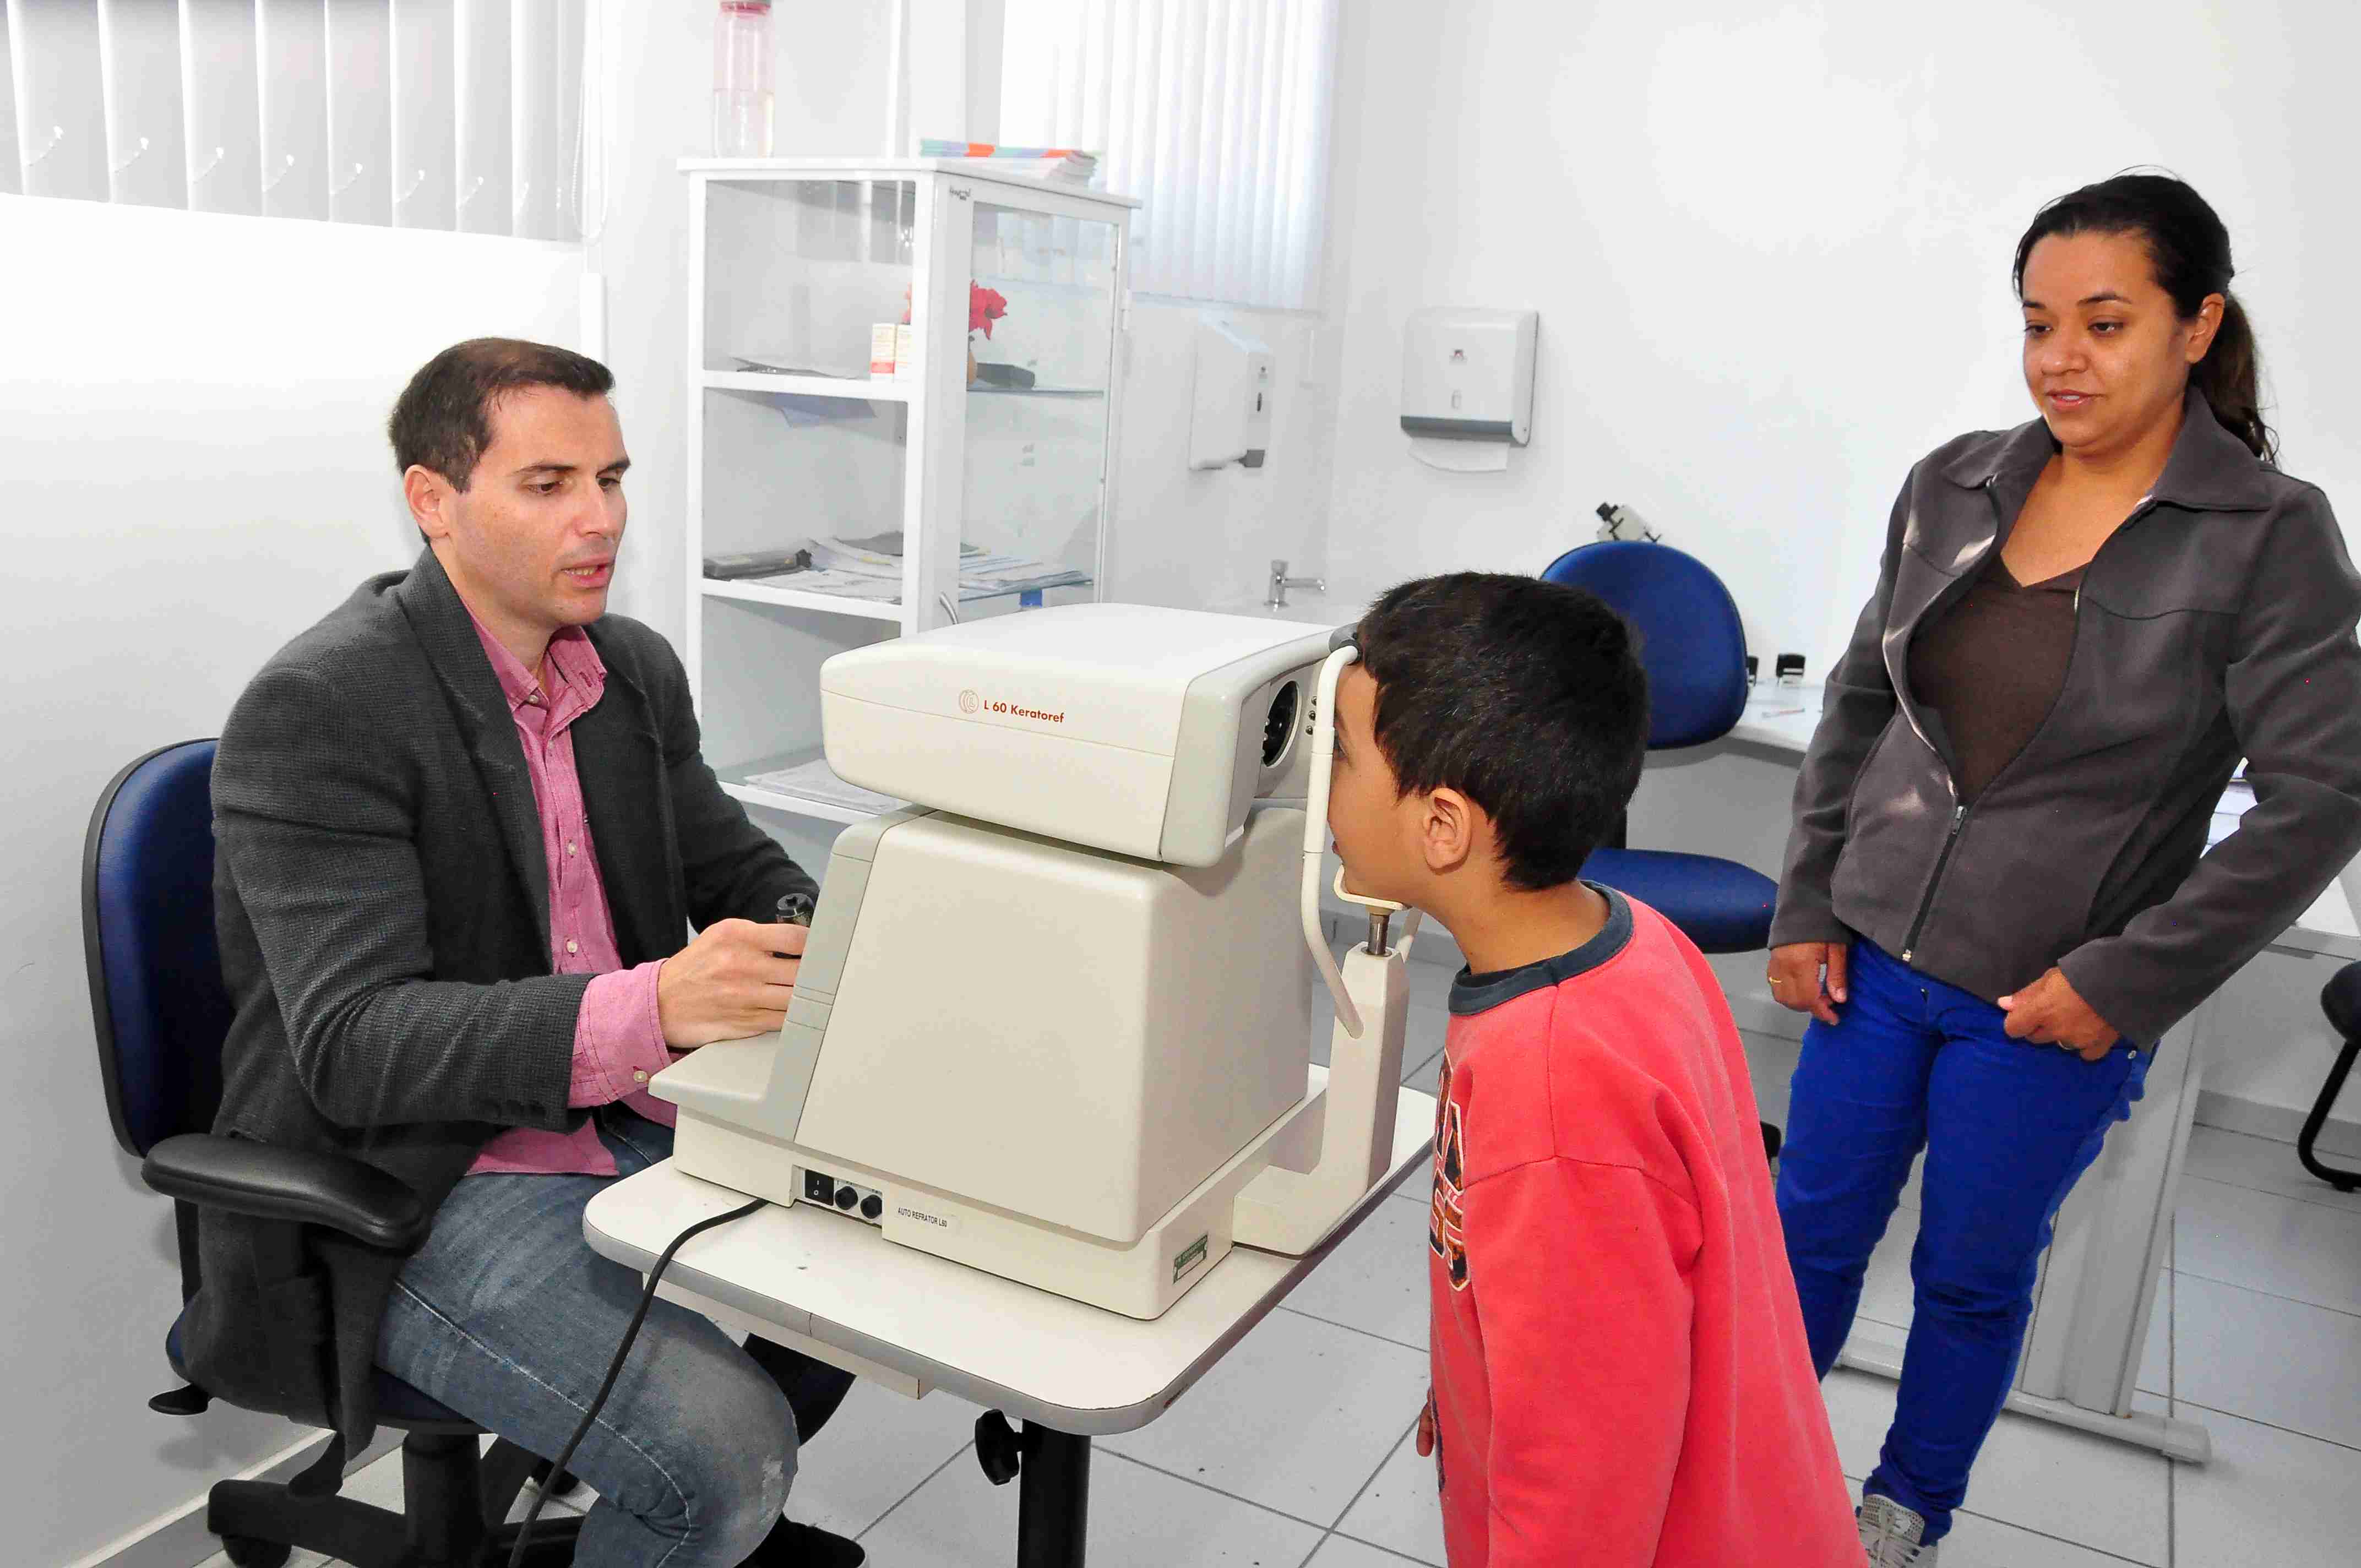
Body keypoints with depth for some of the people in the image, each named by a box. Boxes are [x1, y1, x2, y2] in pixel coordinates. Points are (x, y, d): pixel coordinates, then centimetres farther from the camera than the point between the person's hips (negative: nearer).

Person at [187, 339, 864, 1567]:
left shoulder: (635, 669, 5)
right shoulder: (315, 710, -17)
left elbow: (741, 873, 12)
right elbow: (353, 1045, -24)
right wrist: (647, 1007, -39)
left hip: (621, 1122, 8)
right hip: (414, 1184, -7)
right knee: (727, 1446, -24)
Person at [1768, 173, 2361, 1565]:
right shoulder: (1952, 487, 0)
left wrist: (2129, 981, -15)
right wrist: (1809, 904, 4)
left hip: (2051, 1007, -3)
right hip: (1874, 956, 3)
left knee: (1975, 1276, 16)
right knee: (1812, 1231, 15)